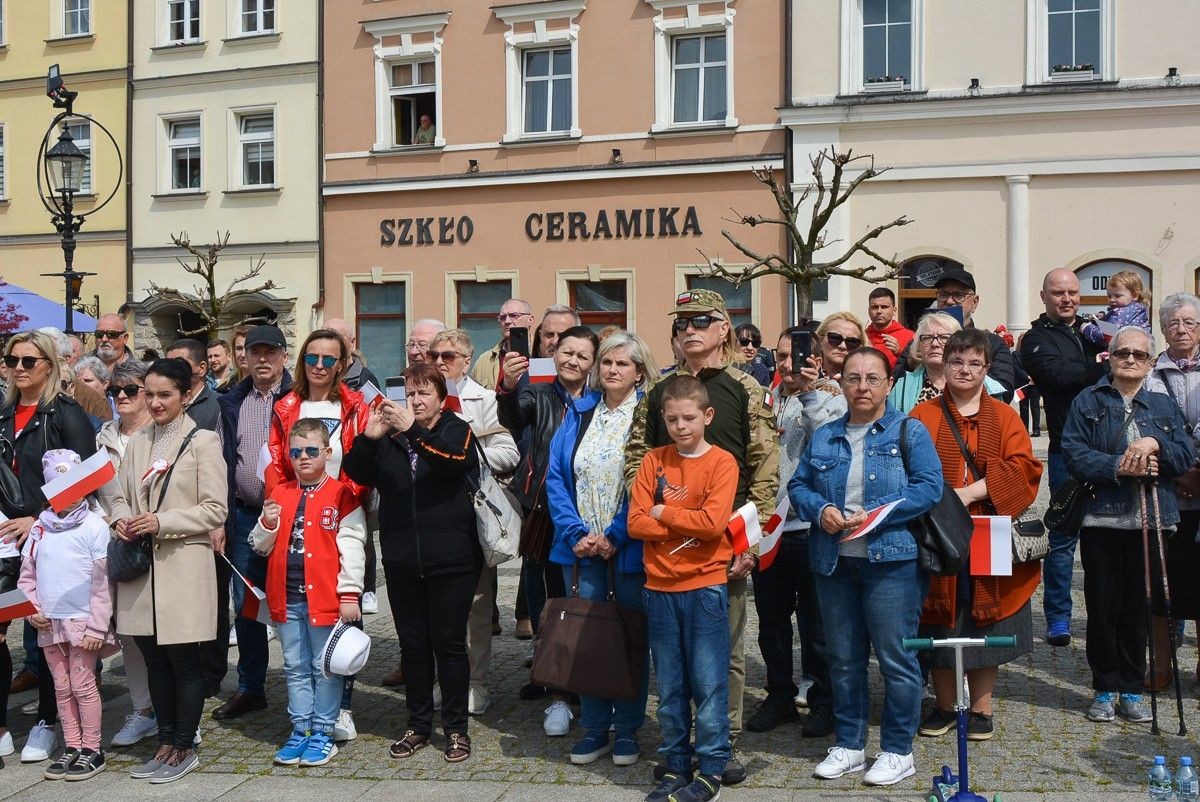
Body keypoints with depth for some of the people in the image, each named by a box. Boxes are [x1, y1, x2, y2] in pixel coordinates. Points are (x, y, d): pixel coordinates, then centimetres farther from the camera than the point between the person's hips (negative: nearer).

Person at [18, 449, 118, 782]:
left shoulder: (94, 526, -9)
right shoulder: (40, 528, 6)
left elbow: (102, 582, -11)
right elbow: (26, 576, 13)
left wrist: (96, 628, -13)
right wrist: (31, 609, -3)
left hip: (82, 623, -5)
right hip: (49, 624, 5)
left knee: (83, 686, 0)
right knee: (62, 688, 12)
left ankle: (91, 750, 12)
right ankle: (72, 748, 23)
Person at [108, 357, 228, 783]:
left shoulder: (202, 441, -5)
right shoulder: (137, 442, 13)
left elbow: (215, 509, -9)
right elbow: (121, 494, 17)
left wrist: (162, 522, -17)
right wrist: (121, 518, -5)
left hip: (183, 567, -5)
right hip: (141, 565, 6)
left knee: (184, 661, 2)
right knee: (155, 661, 12)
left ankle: (184, 748, 14)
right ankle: (166, 743, 24)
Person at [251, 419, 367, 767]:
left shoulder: (341, 495, -5)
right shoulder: (279, 494, 10)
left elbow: (351, 546, -8)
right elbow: (261, 547, 14)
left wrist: (350, 594, -12)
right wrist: (267, 524, -7)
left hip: (325, 597, -5)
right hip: (287, 598, 5)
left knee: (325, 668, 5)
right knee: (295, 667, 14)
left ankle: (323, 733, 16)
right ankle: (300, 730, 24)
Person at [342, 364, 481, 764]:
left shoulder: (456, 430, 1)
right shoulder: (389, 437, 9)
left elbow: (454, 460, -21)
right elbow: (358, 474, -3)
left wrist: (414, 431, -33)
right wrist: (367, 438, -21)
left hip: (451, 560, -3)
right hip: (402, 562, 3)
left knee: (449, 644, 3)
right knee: (413, 645, 12)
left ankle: (456, 727, 15)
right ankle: (418, 725, 24)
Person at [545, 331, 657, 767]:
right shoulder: (579, 413, 7)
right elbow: (556, 477, 3)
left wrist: (616, 536, -16)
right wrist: (576, 533, -9)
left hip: (628, 549, -3)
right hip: (581, 549, 4)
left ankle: (627, 730, 21)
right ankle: (594, 728, 22)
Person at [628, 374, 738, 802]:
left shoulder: (722, 462, -4)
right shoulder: (653, 461, 6)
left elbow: (713, 523, -17)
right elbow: (636, 523, -2)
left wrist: (662, 513, -8)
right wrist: (688, 525, -12)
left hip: (705, 586, -4)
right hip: (660, 588, 4)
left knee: (708, 684, 2)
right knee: (669, 687, 11)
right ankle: (676, 765, 23)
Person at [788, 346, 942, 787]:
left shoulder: (909, 432, 0)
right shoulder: (823, 437, 13)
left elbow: (929, 487, -10)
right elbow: (798, 485, 12)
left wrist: (873, 515, -18)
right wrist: (820, 510, -10)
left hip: (892, 560, -4)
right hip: (834, 563, 5)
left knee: (895, 657, 1)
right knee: (843, 658, 12)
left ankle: (898, 751, 15)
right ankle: (848, 744, 26)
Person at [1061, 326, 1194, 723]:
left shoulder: (1164, 406, 12)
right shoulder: (1088, 402, 4)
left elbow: (1185, 455, 1)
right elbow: (1074, 453, -8)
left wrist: (1154, 444, -17)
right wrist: (1119, 467, -18)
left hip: (1148, 523, 2)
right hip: (1100, 520, -2)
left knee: (1137, 608, 7)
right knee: (1102, 607, 4)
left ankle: (1131, 690, 19)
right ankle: (1104, 690, 16)